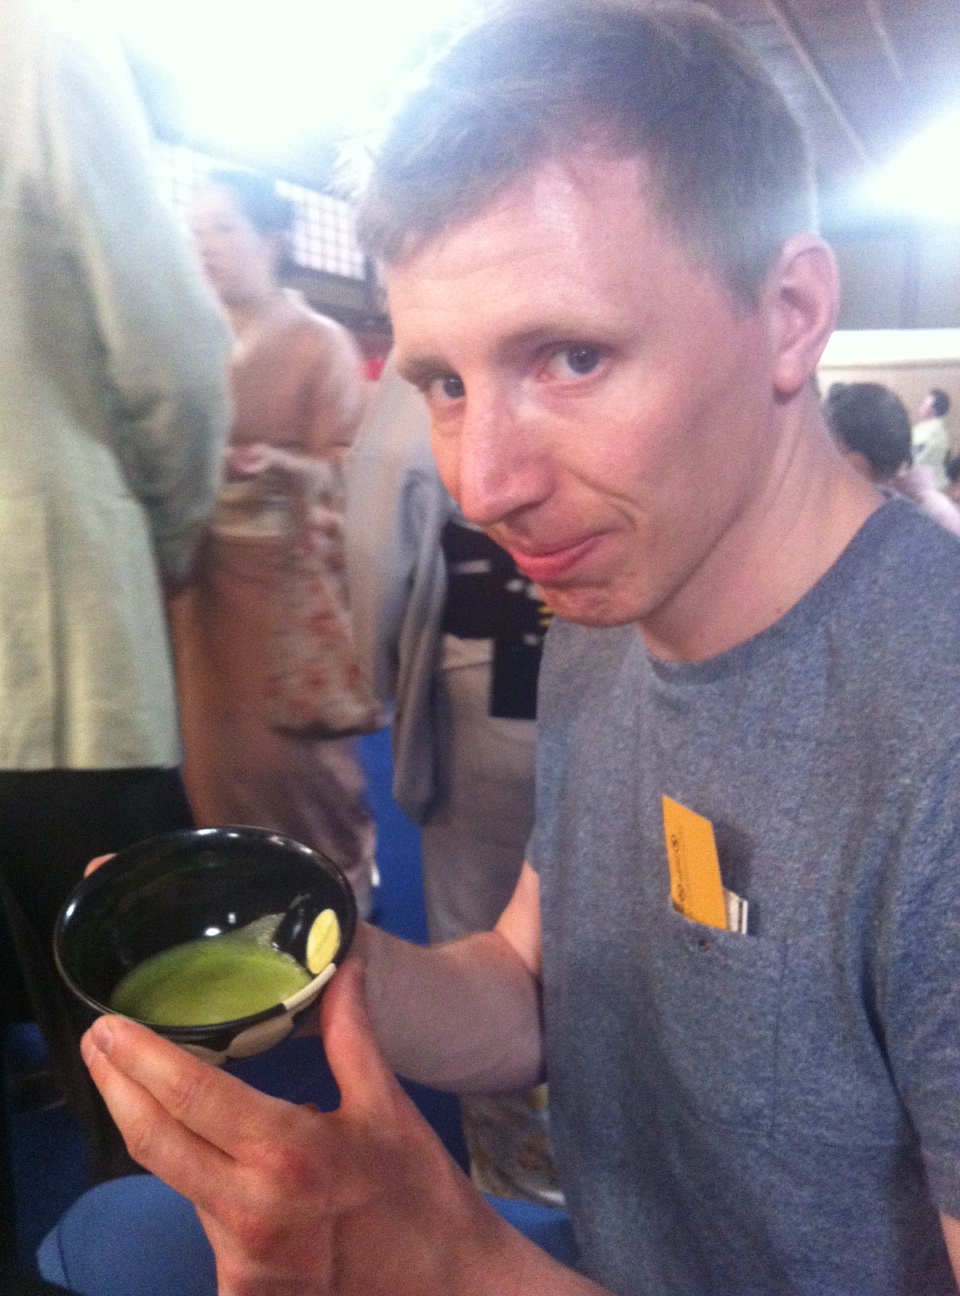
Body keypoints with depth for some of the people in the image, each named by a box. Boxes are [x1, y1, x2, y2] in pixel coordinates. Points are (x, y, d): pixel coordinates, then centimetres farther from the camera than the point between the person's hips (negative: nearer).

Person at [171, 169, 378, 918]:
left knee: (294, 749, -3)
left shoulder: (321, 342, -3)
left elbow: (347, 470, -9)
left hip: (288, 577, -5)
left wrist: (272, 463, -26)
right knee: (218, 748, 7)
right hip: (204, 577, 5)